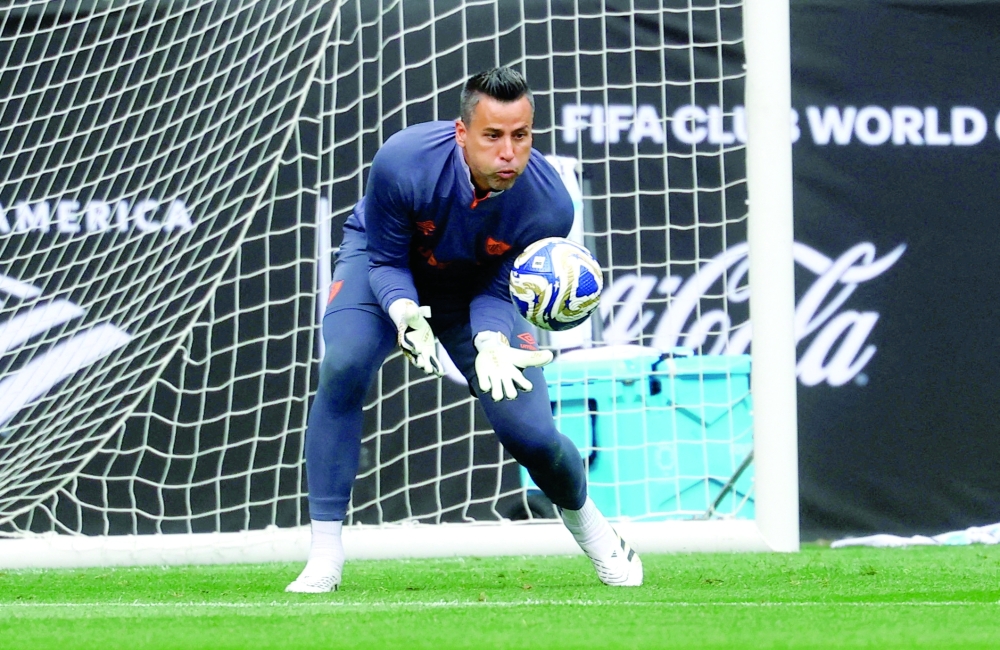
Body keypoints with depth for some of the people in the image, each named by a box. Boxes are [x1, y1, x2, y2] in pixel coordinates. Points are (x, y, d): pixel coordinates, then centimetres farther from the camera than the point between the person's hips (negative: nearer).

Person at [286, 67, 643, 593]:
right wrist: (405, 314, -43)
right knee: (343, 366, -31)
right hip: (381, 261, -1)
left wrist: (491, 342, -38)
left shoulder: (549, 206, -30)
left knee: (530, 432, -10)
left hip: (473, 290, 1)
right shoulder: (403, 163, -37)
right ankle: (324, 557, -22)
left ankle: (585, 522, 28)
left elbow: (496, 290, -17)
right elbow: (386, 260, -22)